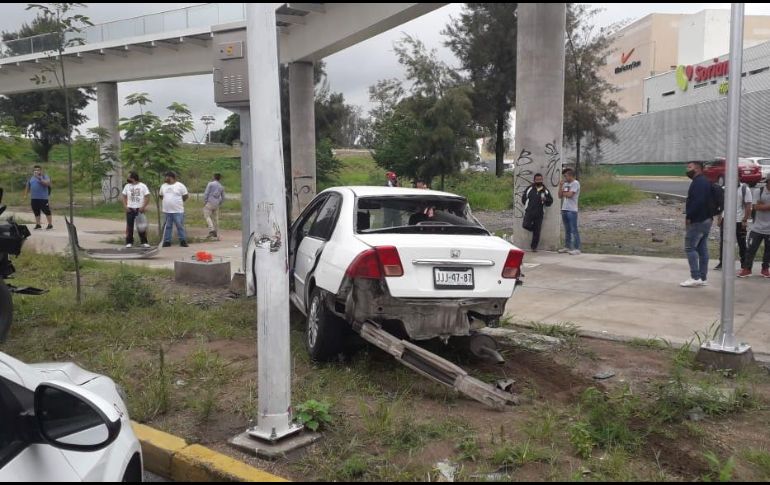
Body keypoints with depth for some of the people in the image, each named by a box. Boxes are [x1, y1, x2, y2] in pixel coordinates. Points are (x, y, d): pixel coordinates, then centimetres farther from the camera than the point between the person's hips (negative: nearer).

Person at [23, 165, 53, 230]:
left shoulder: (45, 177, -1)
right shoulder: (31, 178, 16)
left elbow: (47, 183, -20)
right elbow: (27, 186, 23)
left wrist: (39, 178, -23)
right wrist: (25, 194, 17)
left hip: (43, 198, -6)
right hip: (33, 198, 6)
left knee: (46, 211, -6)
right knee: (36, 212, 9)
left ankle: (50, 225, 0)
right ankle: (38, 225, 17)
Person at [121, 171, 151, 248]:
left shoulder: (143, 186, -2)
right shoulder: (127, 186, 8)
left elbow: (147, 197, -6)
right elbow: (124, 197, 10)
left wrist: (143, 207, -15)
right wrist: (125, 206, -4)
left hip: (139, 209, -3)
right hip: (130, 209, 3)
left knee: (141, 226, 0)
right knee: (129, 226, 3)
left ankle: (144, 242, 5)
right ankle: (129, 242, 9)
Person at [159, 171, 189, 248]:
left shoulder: (180, 185, -3)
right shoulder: (163, 186, 11)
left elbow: (186, 196, 1)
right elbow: (161, 196, 23)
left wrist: (178, 201, 4)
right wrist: (166, 202, 10)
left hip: (178, 211, -4)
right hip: (166, 210, 4)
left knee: (180, 226, -2)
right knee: (167, 227, 8)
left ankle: (183, 241, 5)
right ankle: (167, 241, 13)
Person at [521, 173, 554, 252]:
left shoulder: (546, 191, 7)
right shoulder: (530, 189, 5)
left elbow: (550, 202, 8)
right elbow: (523, 198, 16)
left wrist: (545, 200, -13)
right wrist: (528, 205, 10)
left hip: (539, 214, 0)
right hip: (529, 212, 0)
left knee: (537, 232, 1)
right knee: (525, 225, -21)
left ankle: (534, 247, 12)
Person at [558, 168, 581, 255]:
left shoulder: (575, 183, -7)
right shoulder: (565, 184, 16)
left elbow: (569, 195, -17)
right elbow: (560, 196, 10)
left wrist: (563, 193, 2)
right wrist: (561, 185, 1)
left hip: (572, 210, -8)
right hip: (564, 209, 8)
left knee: (574, 230, -7)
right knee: (567, 230, 14)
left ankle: (577, 248, -6)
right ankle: (567, 247, 21)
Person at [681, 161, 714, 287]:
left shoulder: (698, 182, -15)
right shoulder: (704, 181, 18)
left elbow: (698, 202, -26)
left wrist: (689, 217, -21)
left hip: (698, 220, -10)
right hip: (706, 219, 10)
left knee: (690, 247, -8)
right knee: (702, 248, 10)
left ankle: (695, 278, -9)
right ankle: (703, 278, 13)